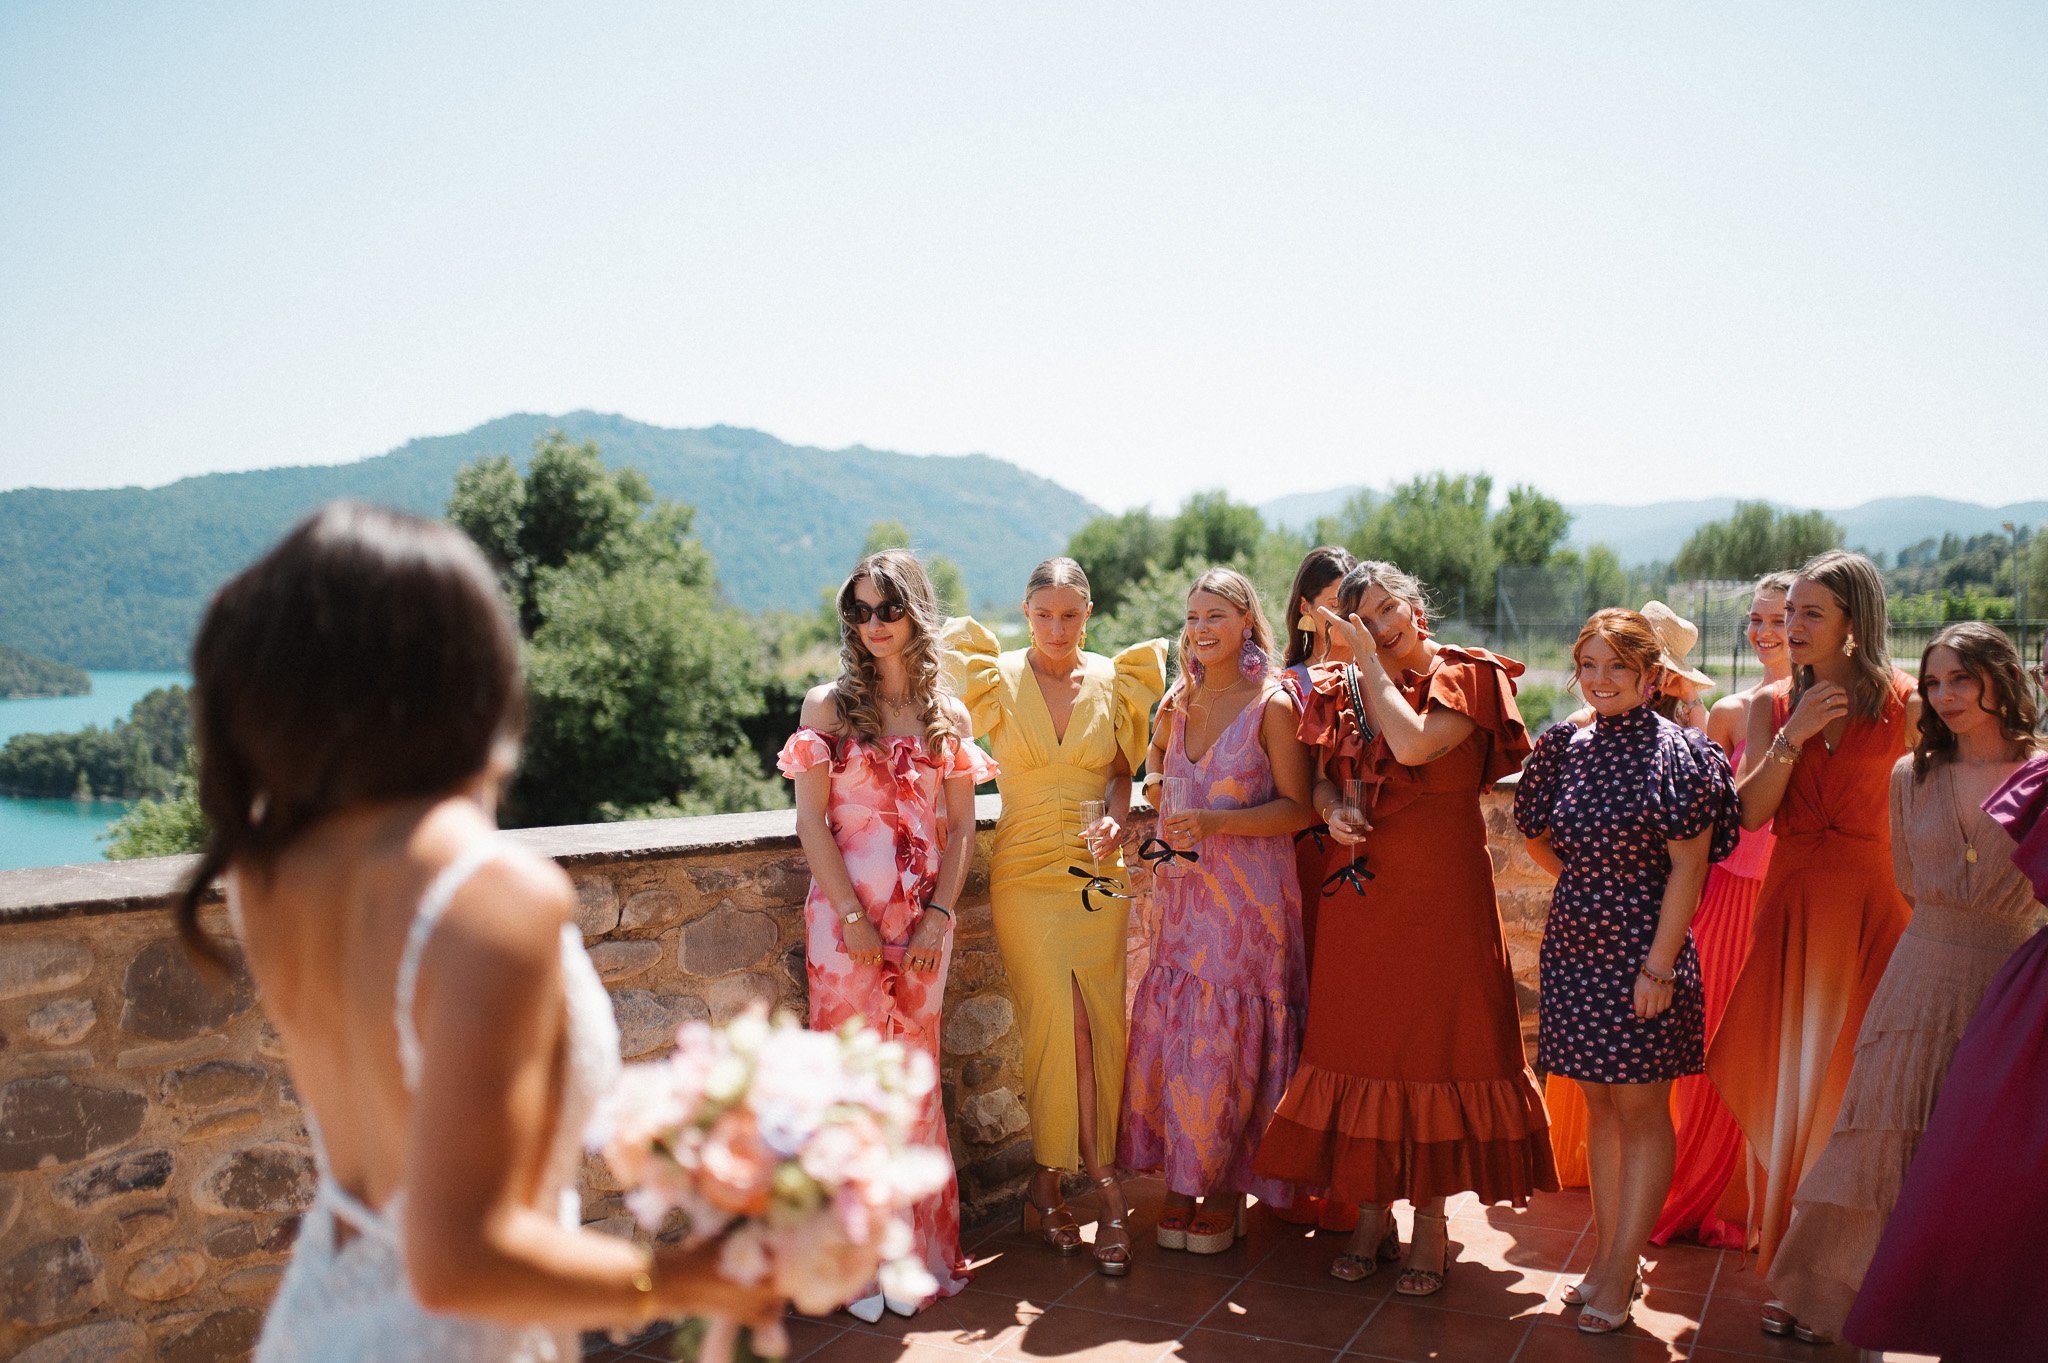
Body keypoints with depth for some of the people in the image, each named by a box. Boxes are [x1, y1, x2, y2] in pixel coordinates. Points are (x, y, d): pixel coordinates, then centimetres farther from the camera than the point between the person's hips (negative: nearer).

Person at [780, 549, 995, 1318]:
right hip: (844, 915, -2)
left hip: (923, 919, 2)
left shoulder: (948, 716, 8)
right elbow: (811, 820, -4)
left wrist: (940, 913, -4)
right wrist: (852, 915, -10)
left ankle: (917, 1248, 21)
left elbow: (961, 826, 7)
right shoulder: (828, 705, 1)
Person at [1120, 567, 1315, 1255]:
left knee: (1228, 1041, 0)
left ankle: (1228, 1189, 17)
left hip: (1249, 895, -5)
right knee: (1169, 1033, 5)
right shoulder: (1179, 702, 9)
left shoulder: (1272, 705, -8)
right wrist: (1163, 813, 6)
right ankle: (1181, 1180, 20)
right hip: (1183, 890, 5)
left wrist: (1214, 821, -20)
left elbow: (1296, 808, -10)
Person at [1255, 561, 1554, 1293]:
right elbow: (1322, 778, 15)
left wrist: (1373, 658, -12)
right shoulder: (1346, 688, 10)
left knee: (1434, 1041, 0)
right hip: (1360, 889, 5)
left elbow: (1413, 745, -22)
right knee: (1361, 1041, 8)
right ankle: (1372, 1213, 21)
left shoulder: (1463, 678, -5)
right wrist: (1334, 809, -8)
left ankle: (1431, 1220, 14)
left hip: (1438, 889, -5)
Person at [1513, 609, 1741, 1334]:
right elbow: (1539, 839, 19)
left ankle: (1620, 1273, 11)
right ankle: (1607, 1254, 24)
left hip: (1642, 949, -5)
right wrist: (1587, 886, 10)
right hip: (1576, 944, 6)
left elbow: (1688, 868, -13)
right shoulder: (1566, 747, 5)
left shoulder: (1676, 751, -10)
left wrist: (1659, 967, -16)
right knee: (1599, 1103, 13)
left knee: (1641, 1111, 3)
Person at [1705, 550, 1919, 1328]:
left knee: (1854, 1081, -1)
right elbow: (1749, 813, -2)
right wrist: (1793, 738, -12)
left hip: (1871, 906, -3)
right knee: (1784, 1081, 5)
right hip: (1789, 905, 3)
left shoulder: (1903, 703, -1)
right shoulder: (1774, 706, 7)